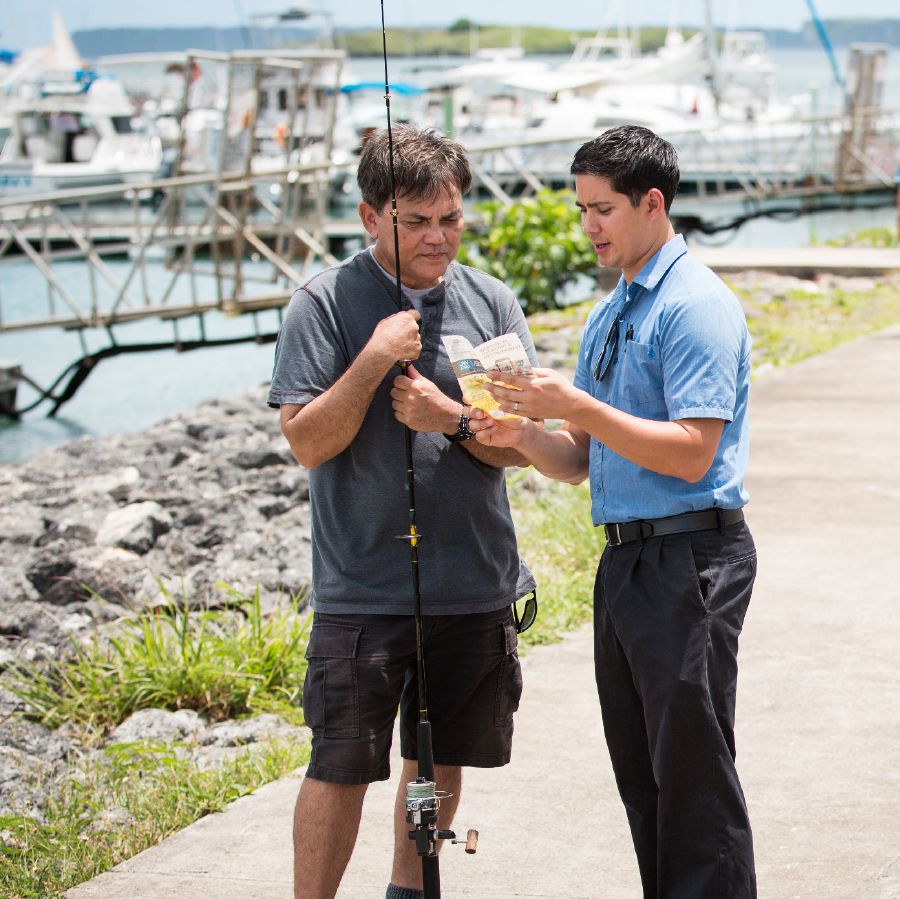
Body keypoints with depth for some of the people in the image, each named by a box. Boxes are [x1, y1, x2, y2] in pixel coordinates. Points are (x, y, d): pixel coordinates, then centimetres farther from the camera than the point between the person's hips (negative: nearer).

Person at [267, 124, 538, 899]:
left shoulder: (491, 303, 4)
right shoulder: (325, 306, -5)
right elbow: (306, 442, -11)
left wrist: (452, 418, -17)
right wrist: (374, 360, -20)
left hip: (477, 586, 4)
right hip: (363, 590, -4)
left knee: (442, 760, 14)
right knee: (342, 769, -4)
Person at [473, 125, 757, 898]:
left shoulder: (694, 305, -12)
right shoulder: (608, 317, 17)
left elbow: (691, 453, -20)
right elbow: (582, 462, 18)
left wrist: (576, 406, -22)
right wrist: (523, 436, -3)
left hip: (689, 560, -9)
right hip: (625, 562, 9)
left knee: (693, 773, -5)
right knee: (641, 774, 13)